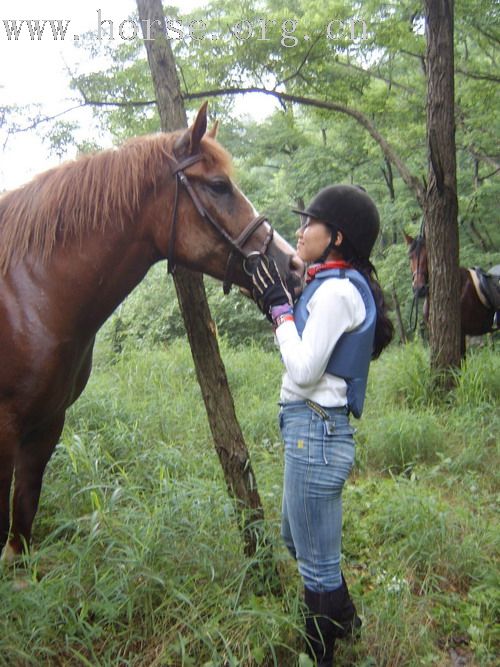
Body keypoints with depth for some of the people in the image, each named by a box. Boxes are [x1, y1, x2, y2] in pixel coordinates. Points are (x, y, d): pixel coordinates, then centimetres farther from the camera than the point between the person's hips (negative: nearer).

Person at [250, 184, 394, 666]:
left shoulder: (337, 289, -17)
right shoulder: (336, 284, 13)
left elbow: (303, 370, -21)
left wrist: (280, 308, -12)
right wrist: (278, 307, 10)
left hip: (315, 431, -11)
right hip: (314, 428, 11)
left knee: (317, 565, 6)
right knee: (297, 540, 28)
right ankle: (343, 622, 49)